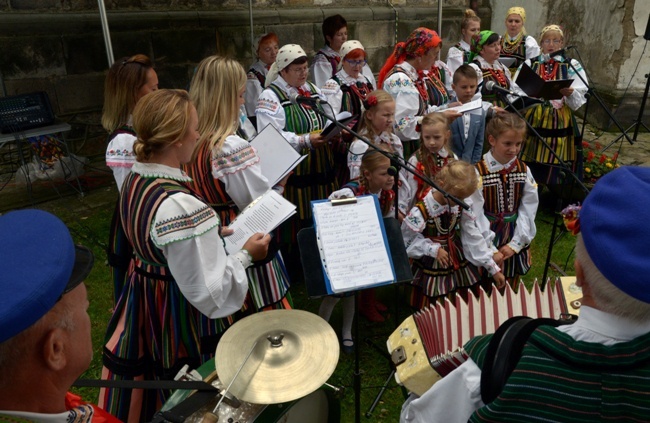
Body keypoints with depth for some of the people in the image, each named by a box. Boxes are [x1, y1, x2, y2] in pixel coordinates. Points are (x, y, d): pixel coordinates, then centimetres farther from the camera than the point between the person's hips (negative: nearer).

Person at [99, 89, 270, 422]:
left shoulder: (134, 179, -5)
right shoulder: (182, 207, -34)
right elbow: (209, 291, -28)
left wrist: (209, 235, 8)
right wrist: (245, 255, -16)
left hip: (142, 301, 8)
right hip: (179, 318, -8)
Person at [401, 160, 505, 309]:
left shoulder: (462, 207, -7)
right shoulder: (421, 212, -25)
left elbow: (473, 237, -2)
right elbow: (407, 240, -17)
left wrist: (493, 268, -3)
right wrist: (434, 249, -25)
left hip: (458, 263, 5)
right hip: (431, 268, -4)